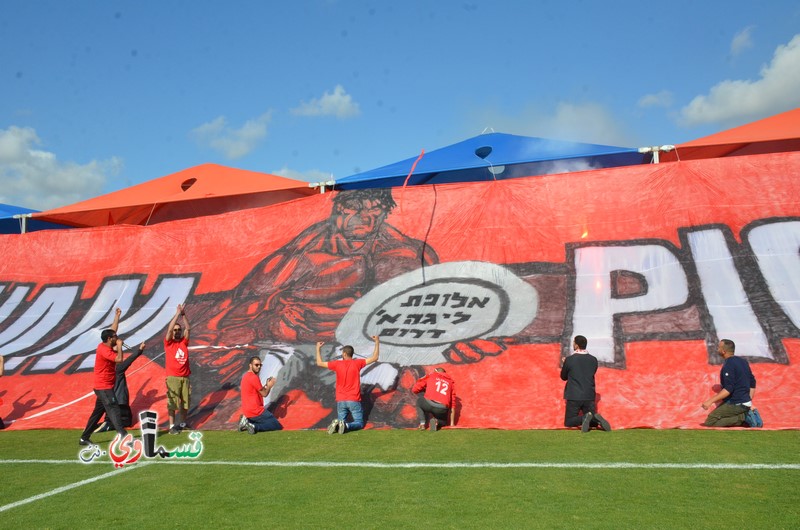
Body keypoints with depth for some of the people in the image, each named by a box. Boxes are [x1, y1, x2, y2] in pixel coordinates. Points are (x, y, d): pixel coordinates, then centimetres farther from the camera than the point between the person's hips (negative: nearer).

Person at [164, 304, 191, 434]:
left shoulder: (184, 342, 12)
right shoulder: (168, 343, 3)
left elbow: (187, 328, 2)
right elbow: (169, 329, -11)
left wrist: (183, 314, -6)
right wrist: (177, 314, -13)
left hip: (185, 377, 4)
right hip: (173, 378, -4)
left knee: (185, 402, 8)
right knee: (172, 402, -4)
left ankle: (182, 423, 21)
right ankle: (172, 426, 1)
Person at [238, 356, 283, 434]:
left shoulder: (246, 376, 15)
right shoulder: (254, 377, -16)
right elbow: (264, 394, -10)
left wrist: (266, 385, 13)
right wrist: (270, 385, 7)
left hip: (247, 411, 10)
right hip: (256, 411, -10)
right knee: (278, 426, -5)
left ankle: (247, 422, 8)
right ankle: (254, 427, -16)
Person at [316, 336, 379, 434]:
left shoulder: (337, 364, -2)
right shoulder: (357, 363, -5)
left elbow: (319, 363, 11)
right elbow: (374, 358, 2)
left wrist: (318, 349, 23)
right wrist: (377, 342, 9)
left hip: (341, 401, 2)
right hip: (354, 400, -2)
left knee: (341, 420, 15)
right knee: (359, 423, 4)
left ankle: (336, 424, -21)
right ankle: (346, 425, -27)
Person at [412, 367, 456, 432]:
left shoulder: (430, 375, 19)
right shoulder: (450, 381, 24)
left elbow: (415, 389, 17)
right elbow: (452, 403, 22)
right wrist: (452, 423, 25)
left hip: (429, 403, -1)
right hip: (442, 409, 2)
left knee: (419, 400, 35)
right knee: (443, 421, 36)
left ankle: (422, 423, 14)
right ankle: (437, 421, -1)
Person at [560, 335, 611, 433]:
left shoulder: (569, 360, -10)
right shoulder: (593, 360, 2)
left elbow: (563, 377, 4)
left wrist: (564, 364, 21)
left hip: (574, 396, -4)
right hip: (589, 396, 4)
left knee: (568, 422, 8)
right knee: (592, 422, 18)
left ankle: (584, 418, -20)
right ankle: (596, 418, -16)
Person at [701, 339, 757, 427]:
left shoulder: (729, 364, -16)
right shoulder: (744, 361, 13)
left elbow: (728, 389, -23)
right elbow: (752, 384, 17)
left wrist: (710, 401, -24)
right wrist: (749, 402, 23)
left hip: (735, 405, -9)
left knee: (709, 422, -10)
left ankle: (742, 418, -12)